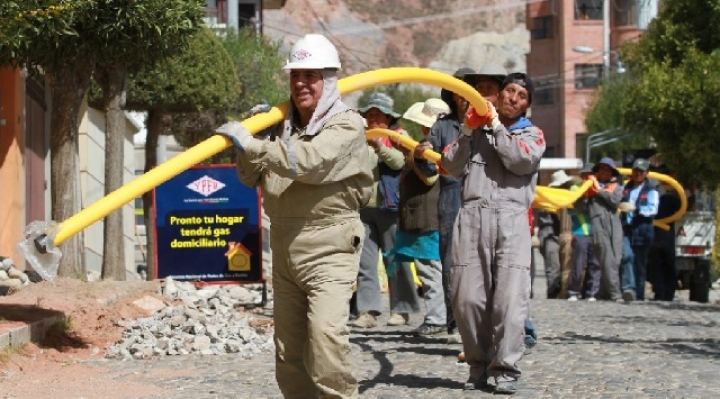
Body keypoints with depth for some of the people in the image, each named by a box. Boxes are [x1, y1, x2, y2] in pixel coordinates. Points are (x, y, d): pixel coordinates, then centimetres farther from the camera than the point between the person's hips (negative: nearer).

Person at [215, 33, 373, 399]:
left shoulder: (346, 125, -6)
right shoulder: (283, 126, 13)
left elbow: (309, 161, -23)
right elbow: (250, 177, 16)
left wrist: (250, 143, -19)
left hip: (329, 250, -7)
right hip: (285, 251, 7)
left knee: (326, 338, -22)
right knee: (288, 352, 9)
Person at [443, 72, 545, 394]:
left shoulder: (532, 134, 18)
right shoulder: (476, 130, 21)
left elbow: (522, 161, -3)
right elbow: (451, 167, 10)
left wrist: (495, 125, 1)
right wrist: (467, 130, 2)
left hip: (511, 220, -1)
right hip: (471, 217, 1)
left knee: (510, 297, -11)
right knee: (468, 297, -3)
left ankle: (505, 369, -7)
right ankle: (478, 365, 8)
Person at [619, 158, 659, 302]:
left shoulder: (651, 190, 5)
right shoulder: (625, 188, 19)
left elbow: (653, 209, -9)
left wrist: (635, 208, -20)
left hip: (642, 230, -2)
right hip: (626, 229, 2)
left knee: (640, 263, 2)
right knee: (627, 256, -19)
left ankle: (639, 294, 9)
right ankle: (629, 288, -30)